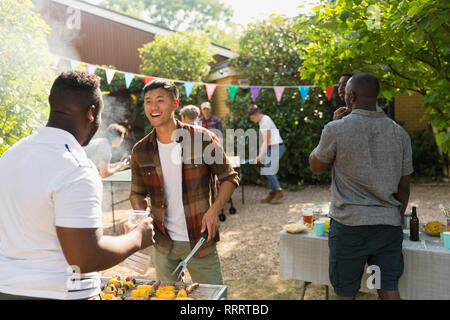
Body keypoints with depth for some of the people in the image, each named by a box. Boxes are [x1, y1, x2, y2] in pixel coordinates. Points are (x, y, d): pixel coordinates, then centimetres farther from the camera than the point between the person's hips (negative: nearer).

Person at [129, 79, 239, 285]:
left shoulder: (202, 138, -10)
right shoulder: (140, 151, -1)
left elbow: (229, 178, -2)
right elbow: (137, 193, 10)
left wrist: (214, 210, -16)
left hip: (200, 241, -2)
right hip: (162, 244, 3)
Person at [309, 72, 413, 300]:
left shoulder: (337, 129, -10)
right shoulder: (399, 133, 4)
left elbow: (316, 167, 6)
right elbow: (404, 188, 10)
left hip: (349, 224, -4)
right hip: (389, 225, 4)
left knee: (345, 293, 9)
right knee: (389, 290, 12)